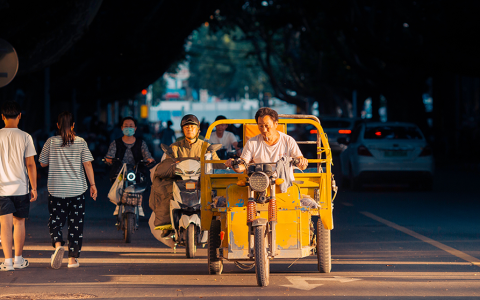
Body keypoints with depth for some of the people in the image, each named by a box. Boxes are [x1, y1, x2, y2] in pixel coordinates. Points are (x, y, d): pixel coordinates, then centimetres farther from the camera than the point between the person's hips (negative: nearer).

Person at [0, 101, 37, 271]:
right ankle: (19, 259, 21)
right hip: (21, 187, 0)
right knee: (19, 222, 13)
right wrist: (34, 188, 2)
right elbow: (30, 164, -4)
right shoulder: (25, 137, -3)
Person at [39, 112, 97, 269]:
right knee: (76, 223, 8)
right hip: (77, 189, 0)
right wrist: (92, 184, 1)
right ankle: (72, 258, 9)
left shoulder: (51, 142, -3)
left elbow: (43, 163, 5)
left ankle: (58, 244, -20)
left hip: (56, 189, 0)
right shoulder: (80, 142, -4)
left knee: (55, 220, 9)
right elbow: (87, 164, -5)